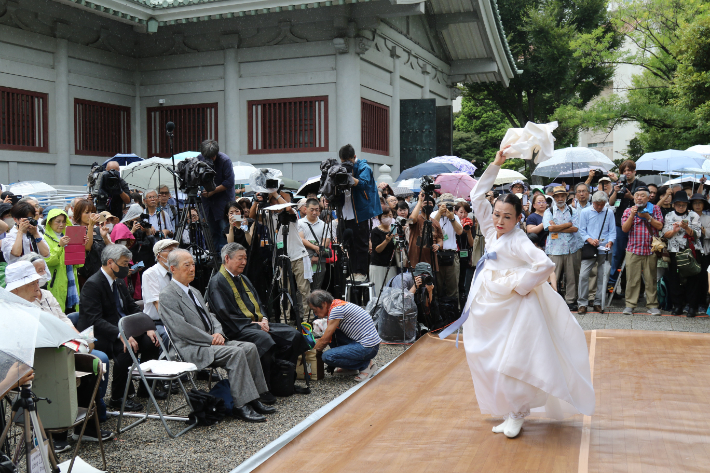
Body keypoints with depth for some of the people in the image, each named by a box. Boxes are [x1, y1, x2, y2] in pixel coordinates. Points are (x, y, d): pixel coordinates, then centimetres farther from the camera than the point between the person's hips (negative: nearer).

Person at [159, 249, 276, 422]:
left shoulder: (194, 292, 21)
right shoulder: (167, 296, -8)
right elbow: (180, 328, -17)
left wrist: (218, 333, -2)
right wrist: (211, 339, -16)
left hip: (211, 341, 9)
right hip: (191, 348, -9)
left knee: (249, 347, -10)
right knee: (236, 352, -28)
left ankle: (255, 396, -8)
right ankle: (241, 406, -25)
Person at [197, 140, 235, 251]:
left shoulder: (225, 160, -17)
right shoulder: (199, 159, -3)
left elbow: (229, 182, -17)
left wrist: (212, 191, -20)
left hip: (223, 197, -5)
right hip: (207, 197, 5)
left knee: (224, 227, -11)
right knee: (213, 228, 7)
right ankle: (216, 251, 14)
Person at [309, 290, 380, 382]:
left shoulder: (336, 309, -17)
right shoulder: (337, 305, 12)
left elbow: (324, 341, -13)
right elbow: (327, 338, 21)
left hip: (368, 347, -10)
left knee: (327, 356, -18)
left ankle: (366, 364, -3)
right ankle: (350, 367, 16)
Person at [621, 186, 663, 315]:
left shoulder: (655, 209, 10)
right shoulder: (628, 211, 10)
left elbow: (660, 226, 1)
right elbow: (624, 229, 0)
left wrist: (648, 217, -10)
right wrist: (632, 215, -11)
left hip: (651, 250, 0)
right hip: (633, 250, 0)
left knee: (651, 279, 1)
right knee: (632, 279, -2)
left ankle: (652, 305, 8)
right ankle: (630, 304, 4)